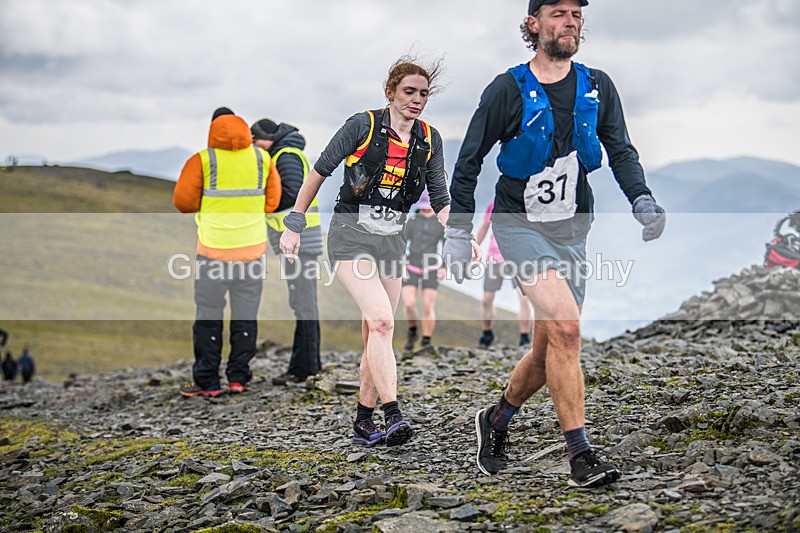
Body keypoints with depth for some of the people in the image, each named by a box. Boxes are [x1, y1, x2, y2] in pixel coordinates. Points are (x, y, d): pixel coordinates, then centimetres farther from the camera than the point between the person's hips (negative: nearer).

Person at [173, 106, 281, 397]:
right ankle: (239, 378, 14)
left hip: (214, 249, -3)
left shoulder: (202, 160, -8)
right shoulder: (262, 158, 3)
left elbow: (183, 201, -6)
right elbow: (273, 201, 8)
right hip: (253, 248, 3)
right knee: (245, 315, 11)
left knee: (209, 315, 6)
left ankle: (207, 382, 7)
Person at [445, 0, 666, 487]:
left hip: (572, 231, 5)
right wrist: (460, 231, -3)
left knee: (550, 348, 7)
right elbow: (469, 162, 0)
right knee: (565, 326, -22)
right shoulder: (508, 90, -6)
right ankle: (581, 456, -17)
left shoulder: (597, 87, 5)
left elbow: (621, 150, 5)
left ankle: (497, 420, 34)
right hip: (520, 224, -5)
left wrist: (642, 200, -14)